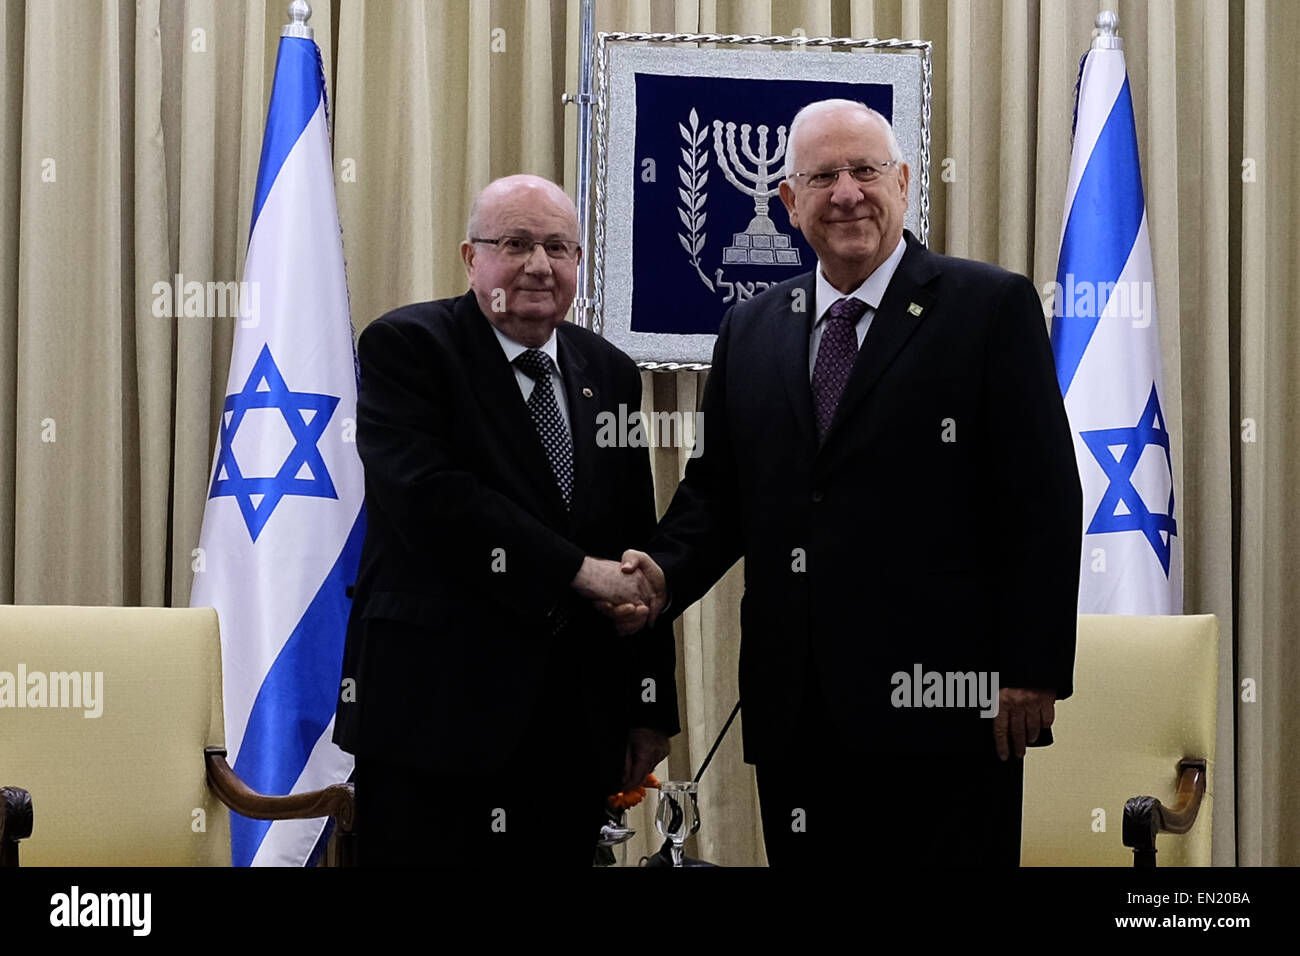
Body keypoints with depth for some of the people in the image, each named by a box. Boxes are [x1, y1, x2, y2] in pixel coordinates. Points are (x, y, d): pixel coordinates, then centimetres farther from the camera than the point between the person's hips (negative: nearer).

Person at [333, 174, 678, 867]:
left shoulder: (611, 375, 14)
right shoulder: (405, 345, -3)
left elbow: (639, 550, 14)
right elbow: (429, 498, -18)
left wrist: (651, 707, 10)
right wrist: (578, 571, -16)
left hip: (577, 725, 5)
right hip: (435, 712, -5)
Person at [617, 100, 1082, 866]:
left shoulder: (992, 308, -1)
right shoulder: (750, 332, 14)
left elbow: (1044, 503, -5)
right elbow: (716, 489, 17)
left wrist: (1033, 673, -10)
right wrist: (666, 573, -4)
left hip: (943, 708, -4)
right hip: (795, 714, 4)